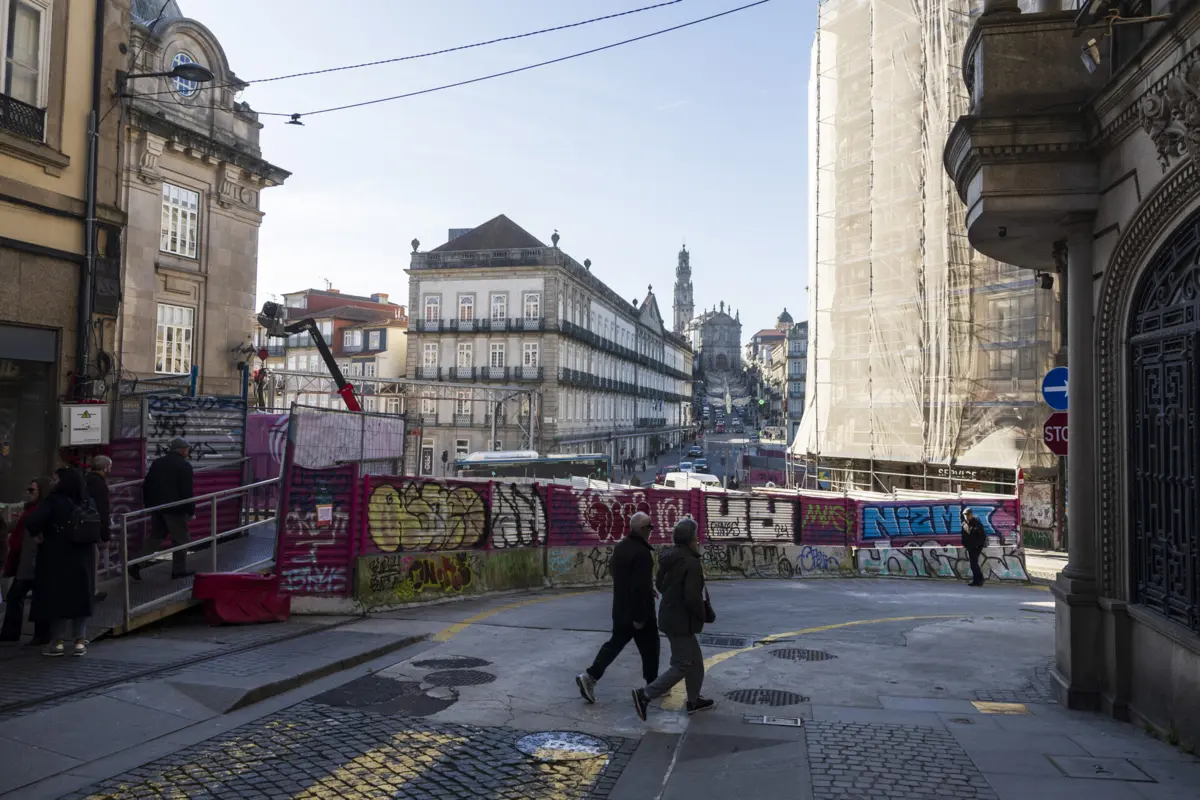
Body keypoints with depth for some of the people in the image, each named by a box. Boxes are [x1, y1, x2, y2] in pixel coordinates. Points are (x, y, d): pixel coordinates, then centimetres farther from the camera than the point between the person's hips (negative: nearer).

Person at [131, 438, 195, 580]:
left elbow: (146, 485, 13)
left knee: (155, 536, 16)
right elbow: (187, 491, -14)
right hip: (175, 509, -7)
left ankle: (135, 563, 4)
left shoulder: (157, 462, 10)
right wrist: (191, 511, -7)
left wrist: (148, 504, 21)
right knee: (180, 538, 6)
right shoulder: (184, 465, -10)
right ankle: (179, 569, 12)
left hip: (157, 507, 7)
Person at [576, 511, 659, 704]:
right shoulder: (641, 552, -24)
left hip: (621, 608, 8)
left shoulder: (620, 547, 7)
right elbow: (640, 587, -26)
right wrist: (639, 616, -22)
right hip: (638, 611, -8)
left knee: (615, 643, 14)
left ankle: (590, 676, 4)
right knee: (649, 647, 9)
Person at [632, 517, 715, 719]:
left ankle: (694, 701, 29)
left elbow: (661, 584, 18)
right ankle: (645, 695, -3)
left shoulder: (669, 559, 7)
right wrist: (702, 615, -8)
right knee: (681, 666, -1)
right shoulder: (691, 563, -22)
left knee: (695, 661, 21)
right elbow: (693, 597, -25)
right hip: (681, 621, -10)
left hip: (670, 616, 10)